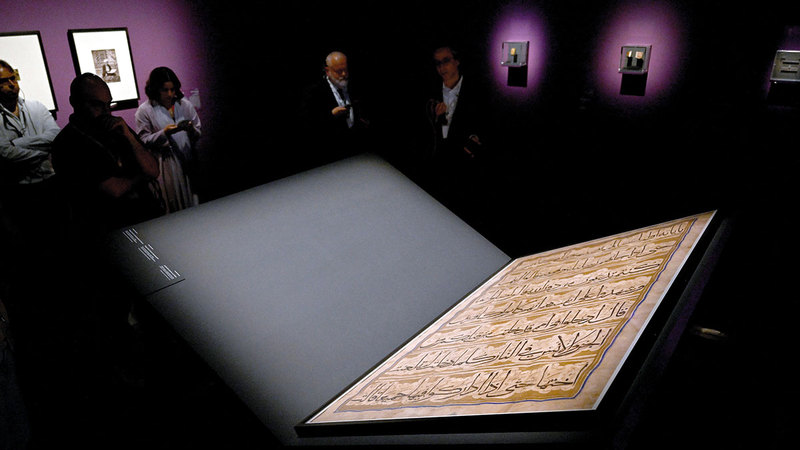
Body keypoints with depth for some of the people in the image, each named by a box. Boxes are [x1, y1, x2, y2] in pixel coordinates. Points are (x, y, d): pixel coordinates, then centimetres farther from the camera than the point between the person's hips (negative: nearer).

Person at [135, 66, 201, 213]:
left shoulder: (186, 105, 9)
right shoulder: (144, 110, 1)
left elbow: (200, 135, 10)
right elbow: (143, 141, -3)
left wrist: (191, 130, -12)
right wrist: (164, 133, -17)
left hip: (188, 163, 3)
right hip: (166, 166, -2)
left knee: (193, 204, 6)